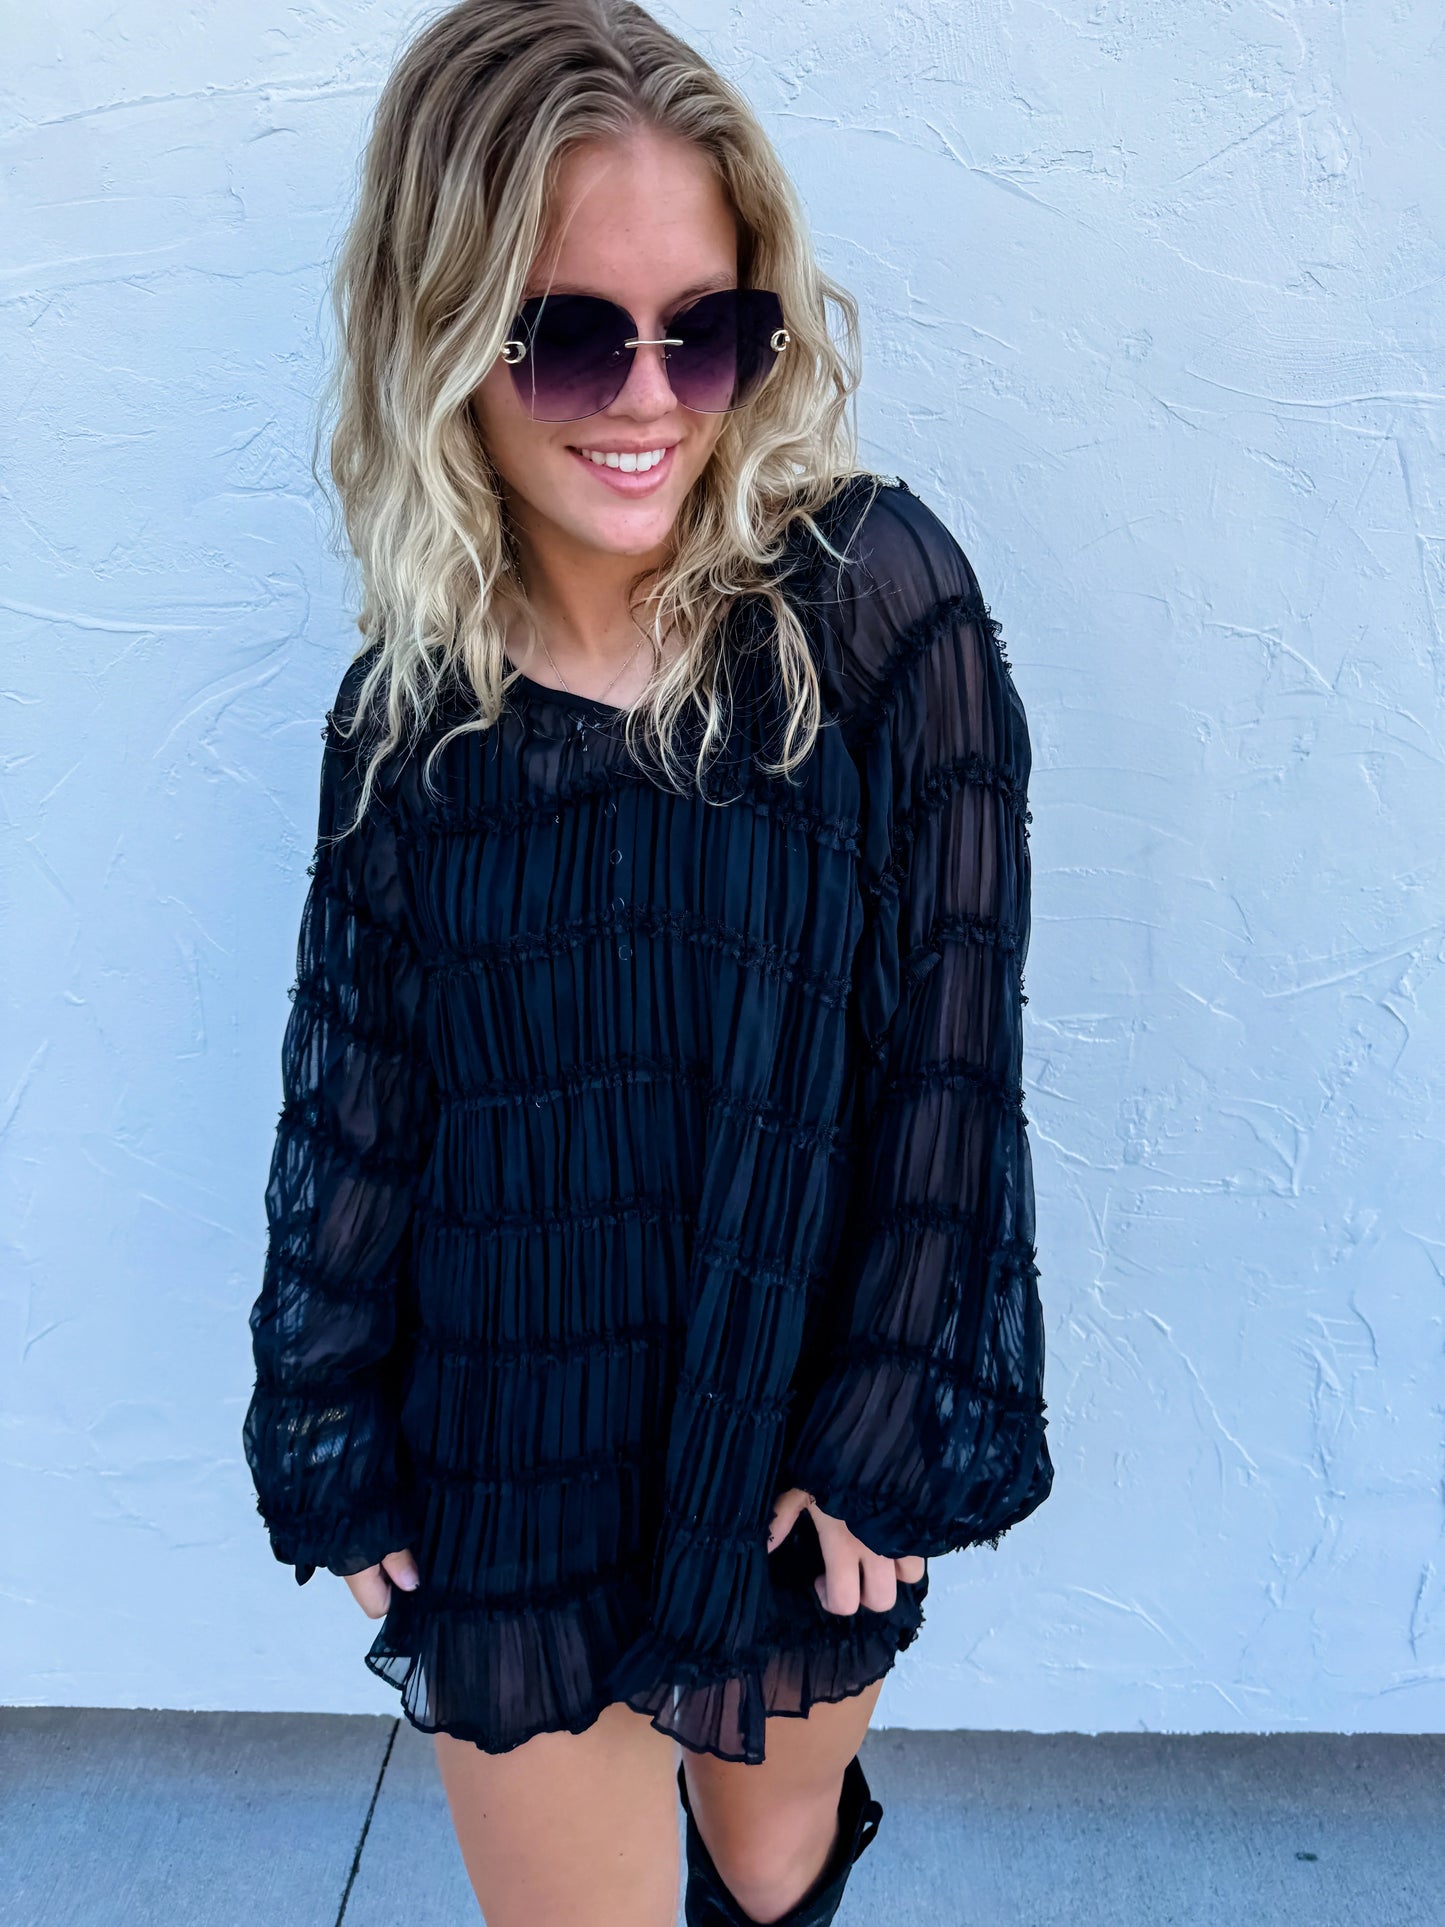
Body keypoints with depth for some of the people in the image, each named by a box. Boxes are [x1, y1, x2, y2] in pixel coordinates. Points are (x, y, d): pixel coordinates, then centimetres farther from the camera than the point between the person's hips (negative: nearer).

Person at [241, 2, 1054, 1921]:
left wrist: (896, 1425, -11)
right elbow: (353, 1100, 2)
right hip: (507, 1466, 2)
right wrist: (334, 1441, 6)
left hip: (796, 1430, -1)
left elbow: (951, 1045, -13)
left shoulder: (876, 598, -15)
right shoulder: (412, 698, -5)